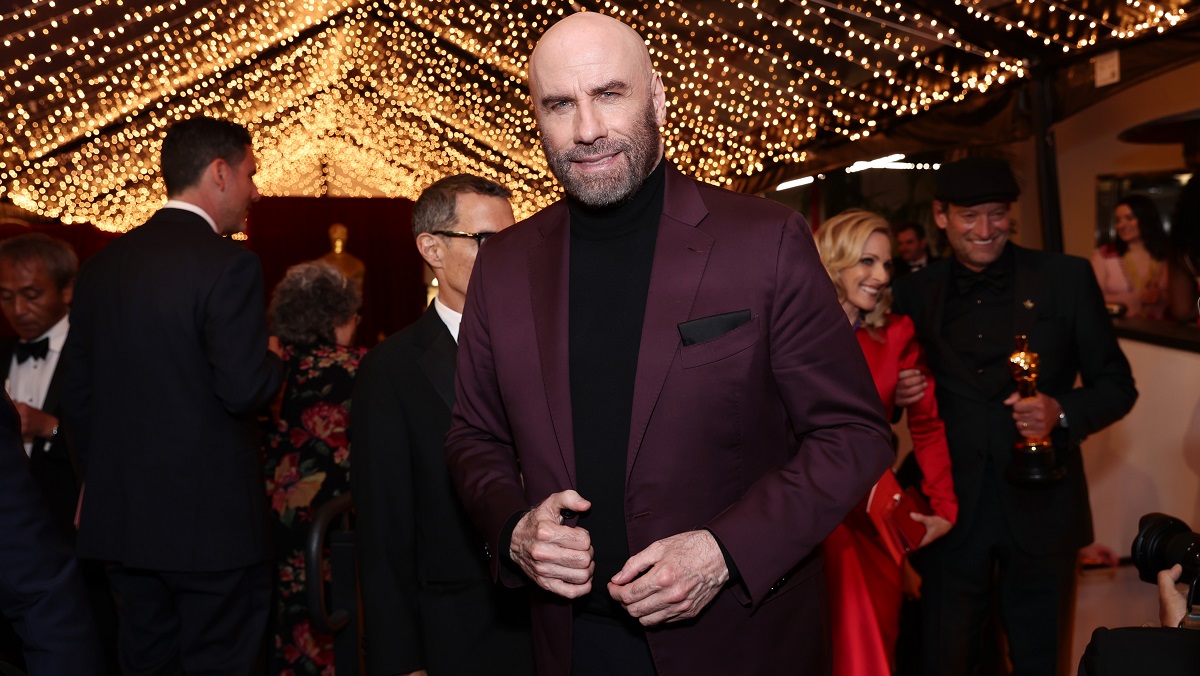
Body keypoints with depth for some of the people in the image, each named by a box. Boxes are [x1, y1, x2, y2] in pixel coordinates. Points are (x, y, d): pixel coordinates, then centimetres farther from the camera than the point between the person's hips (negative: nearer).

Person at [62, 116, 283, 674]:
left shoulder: (101, 265, 7)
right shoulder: (228, 266, -15)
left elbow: (77, 392, 12)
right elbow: (244, 390, -22)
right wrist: (274, 364, 0)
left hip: (121, 517, 7)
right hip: (211, 518, -7)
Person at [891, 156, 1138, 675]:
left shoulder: (1066, 278, -1)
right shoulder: (915, 293, 3)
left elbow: (1117, 385, 2)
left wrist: (1061, 413, -17)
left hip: (1040, 510, 0)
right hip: (953, 511, 1)